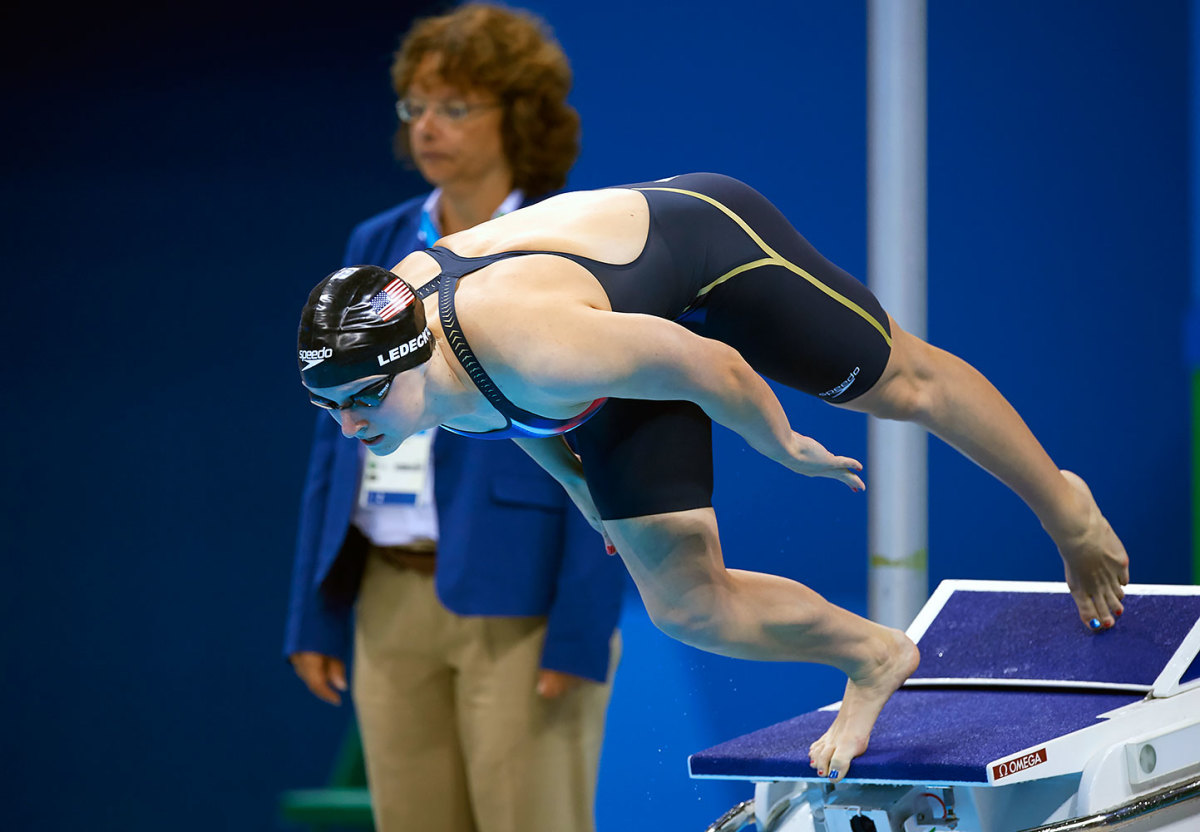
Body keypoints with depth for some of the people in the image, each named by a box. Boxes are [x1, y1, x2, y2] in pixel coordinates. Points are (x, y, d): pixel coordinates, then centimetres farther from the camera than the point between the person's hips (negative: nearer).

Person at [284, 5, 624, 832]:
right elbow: (336, 439, 14)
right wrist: (316, 613, 9)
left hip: (517, 608, -6)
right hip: (393, 603, 6)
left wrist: (579, 638, -16)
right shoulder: (379, 246, 12)